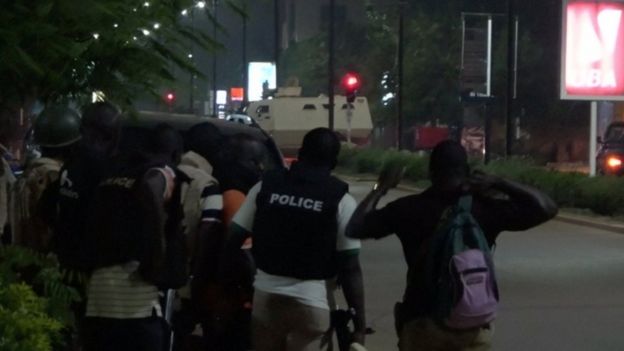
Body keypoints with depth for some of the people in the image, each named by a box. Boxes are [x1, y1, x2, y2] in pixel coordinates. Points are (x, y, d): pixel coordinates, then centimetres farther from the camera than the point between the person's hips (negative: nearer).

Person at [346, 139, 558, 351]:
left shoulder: (409, 208, -2)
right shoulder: (484, 208, -2)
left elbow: (354, 229, 6)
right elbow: (546, 208, 0)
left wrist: (380, 189, 15)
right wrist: (499, 183, 2)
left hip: (421, 323, 0)